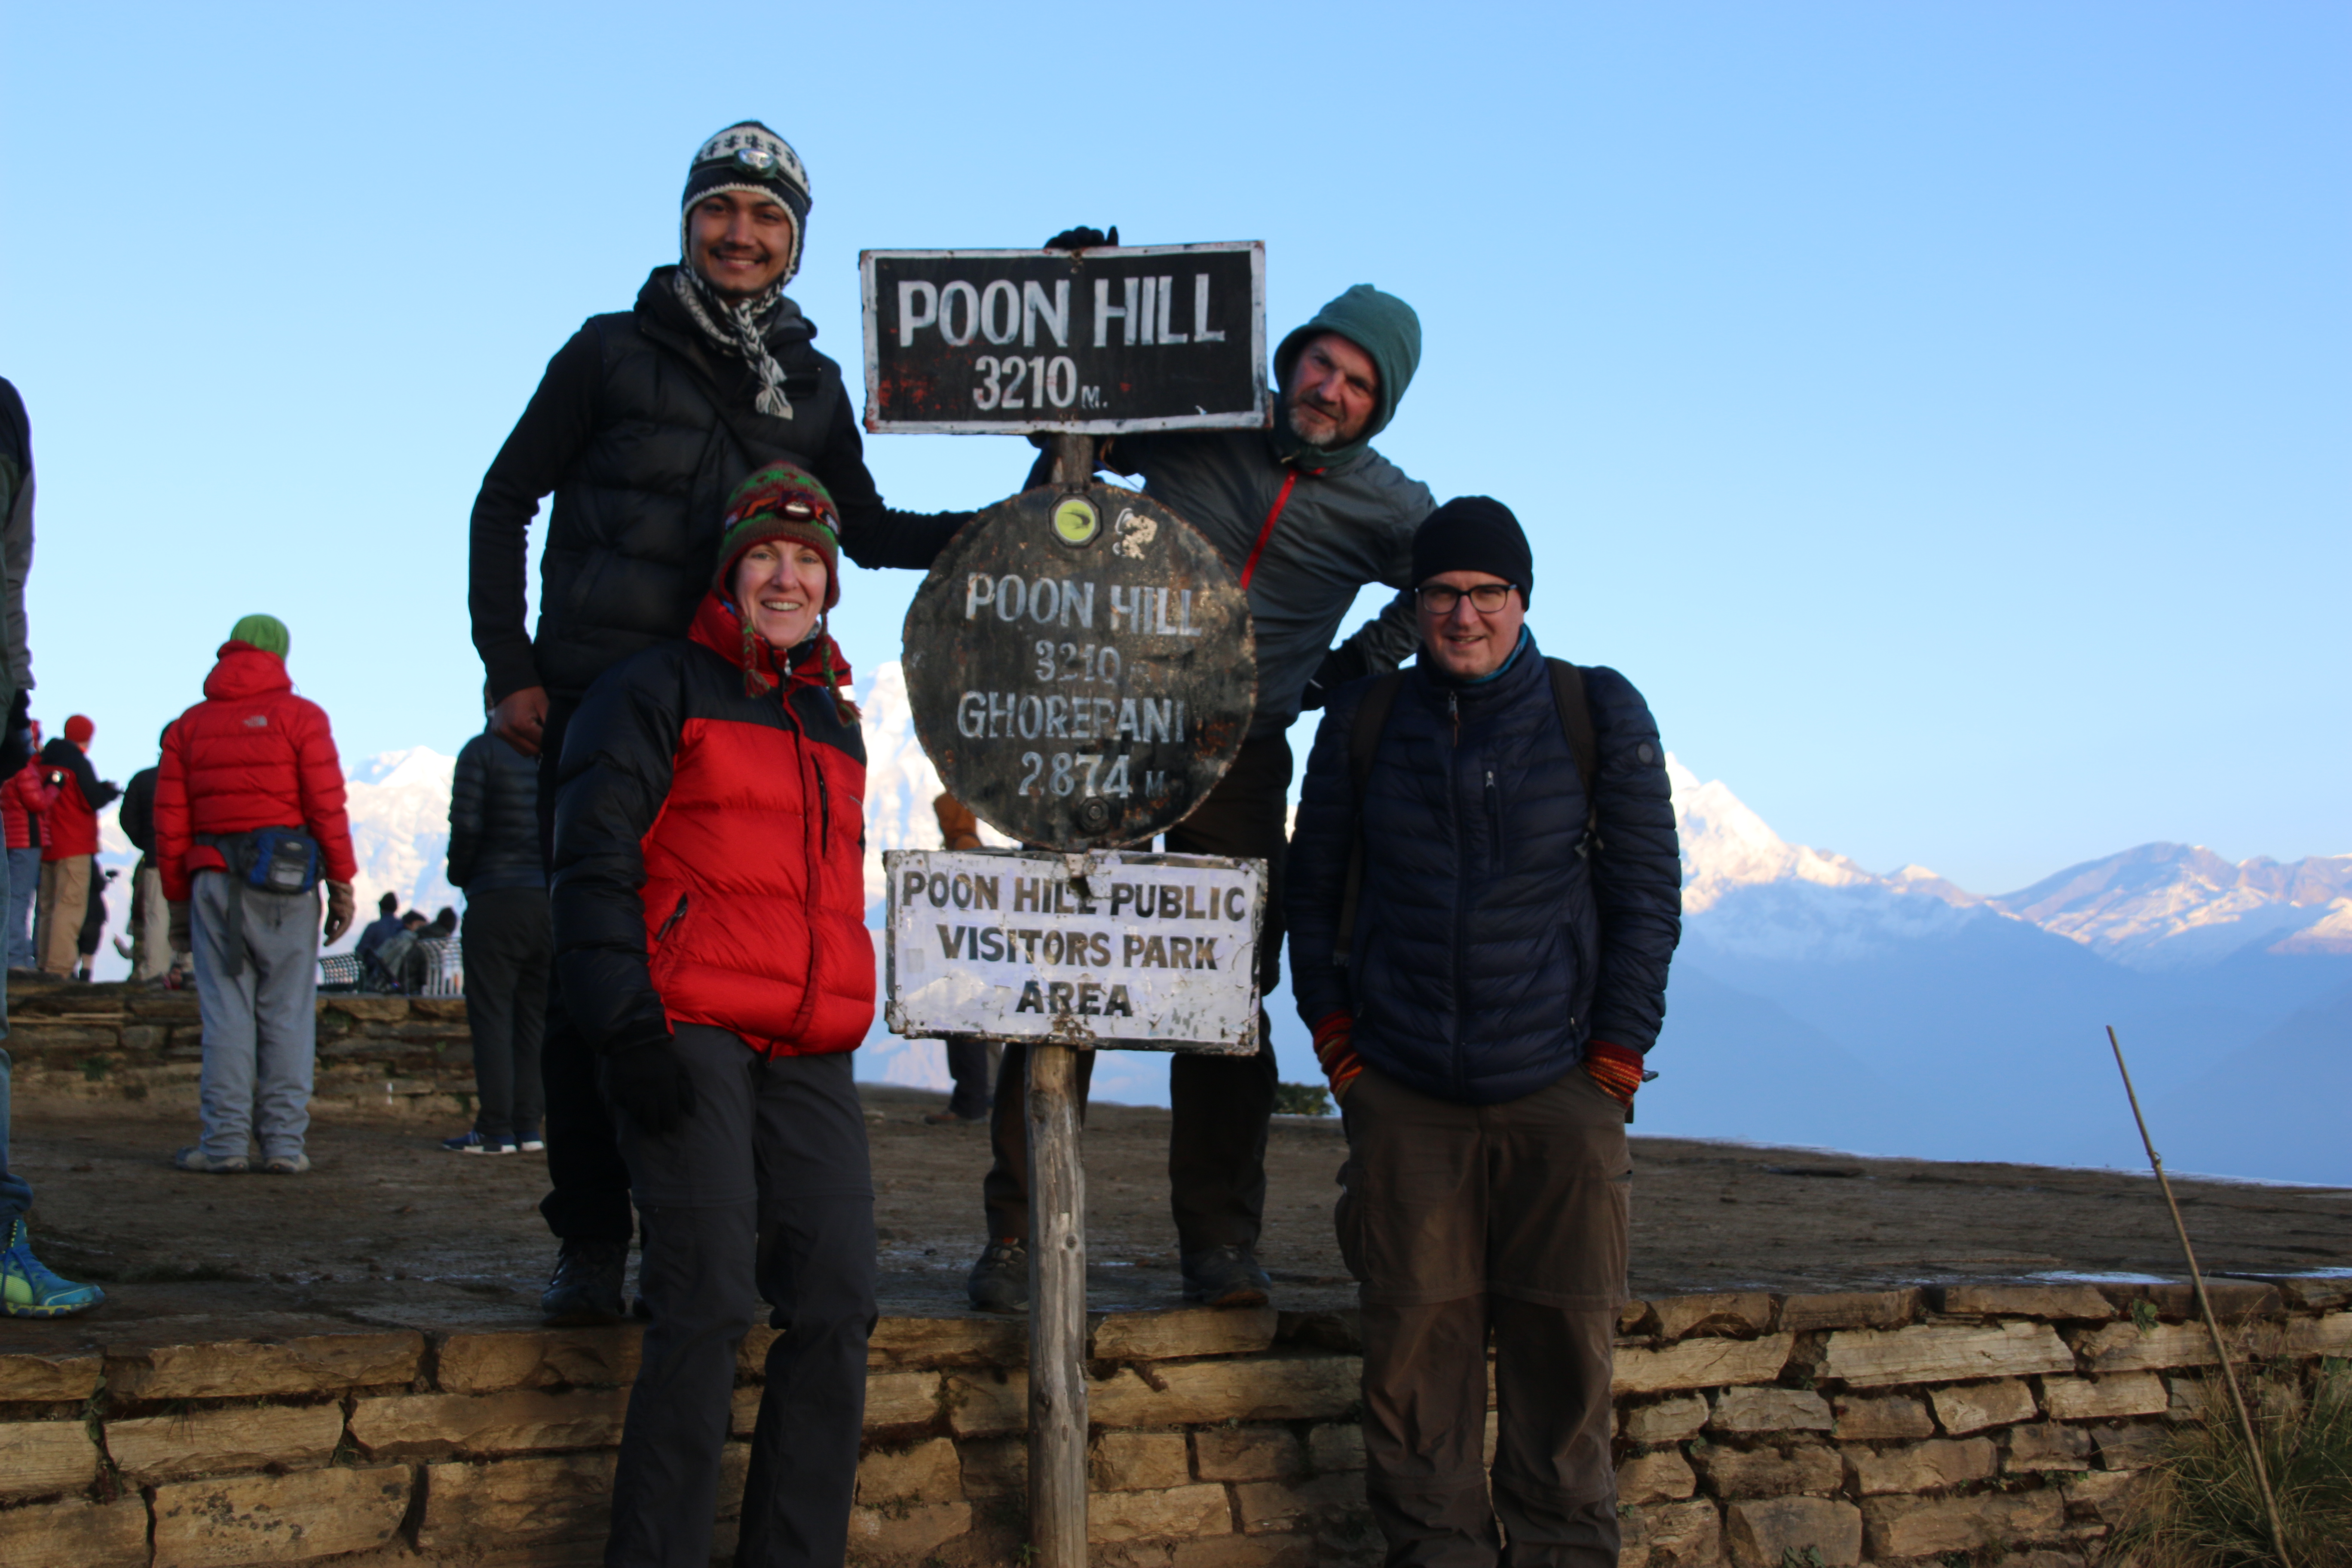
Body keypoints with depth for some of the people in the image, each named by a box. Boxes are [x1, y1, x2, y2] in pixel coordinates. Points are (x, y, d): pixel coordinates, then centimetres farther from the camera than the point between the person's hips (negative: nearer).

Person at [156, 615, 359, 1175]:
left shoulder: (188, 726, 11)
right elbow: (327, 807, -5)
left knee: (225, 1010, 3)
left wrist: (179, 899, 14)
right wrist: (342, 883, 0)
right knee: (287, 1013, 1)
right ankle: (284, 1142, -1)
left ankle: (225, 1141, -1)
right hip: (287, 880, -2)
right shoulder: (300, 717, 2)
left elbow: (169, 823, 9)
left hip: (214, 881, 2)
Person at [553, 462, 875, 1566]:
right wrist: (627, 1027, -15)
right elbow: (593, 863, -5)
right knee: (707, 1305, -14)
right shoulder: (659, 690, 3)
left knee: (837, 1301, -2)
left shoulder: (837, 725, 24)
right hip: (688, 1039, -6)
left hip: (809, 1058, 6)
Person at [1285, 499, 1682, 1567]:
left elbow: (1648, 896, 3)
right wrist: (1335, 1041, 6)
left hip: (1558, 1091, -1)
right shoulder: (1363, 722, 6)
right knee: (1415, 1342, 0)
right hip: (1403, 1099, 1)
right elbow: (1314, 890, 14)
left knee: (1564, 1348, 2)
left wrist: (1615, 1063, -2)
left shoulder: (1600, 715, 1)